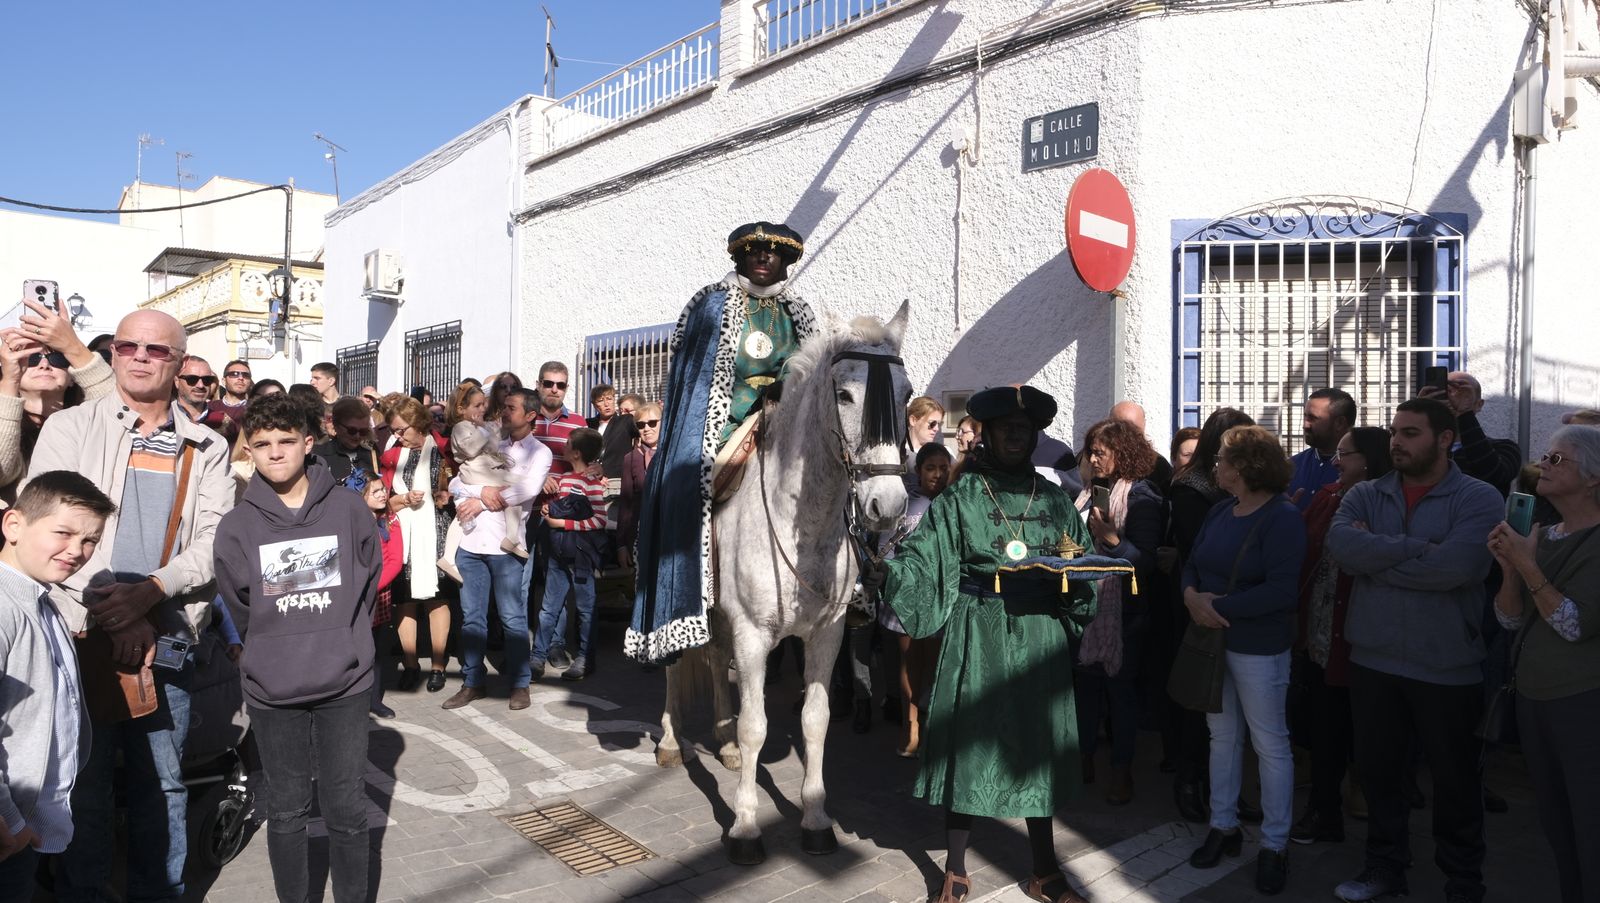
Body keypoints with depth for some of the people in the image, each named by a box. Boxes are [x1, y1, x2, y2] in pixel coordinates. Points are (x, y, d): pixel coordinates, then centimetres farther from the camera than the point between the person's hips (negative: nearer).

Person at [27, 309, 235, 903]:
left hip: (167, 638, 1)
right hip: (81, 632, -1)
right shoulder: (69, 427, 2)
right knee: (83, 781, 9)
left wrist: (149, 592, -19)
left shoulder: (206, 450, 6)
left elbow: (214, 541, -2)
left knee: (162, 781, 10)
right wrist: (114, 615, -15)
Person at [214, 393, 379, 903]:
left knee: (347, 811, 7)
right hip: (272, 691, 1)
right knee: (286, 812, 13)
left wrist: (341, 644, 6)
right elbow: (239, 610, 7)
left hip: (345, 683, -1)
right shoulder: (237, 526, -3)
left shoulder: (348, 508, -4)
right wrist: (274, 654, 8)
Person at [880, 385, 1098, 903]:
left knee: (1037, 746, 11)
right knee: (968, 742, 4)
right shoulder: (960, 497, 0)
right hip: (976, 637, -3)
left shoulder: (1055, 499, 9)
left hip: (1040, 636, 3)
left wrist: (1075, 569, -12)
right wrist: (890, 572, -28)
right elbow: (923, 557, -8)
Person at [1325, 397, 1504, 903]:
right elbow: (1341, 546, -16)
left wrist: (1374, 556, -15)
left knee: (1455, 781, 13)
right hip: (1373, 660, 4)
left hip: (1447, 666, -3)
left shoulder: (1478, 499, -8)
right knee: (1377, 769, 16)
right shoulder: (1364, 496, 4)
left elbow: (1455, 566, -25)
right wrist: (1420, 548, -20)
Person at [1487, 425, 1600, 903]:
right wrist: (1509, 567, -10)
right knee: (1556, 825, 17)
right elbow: (1510, 620, 5)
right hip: (1533, 698, 7)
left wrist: (1528, 566, -21)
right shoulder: (1541, 536, 8)